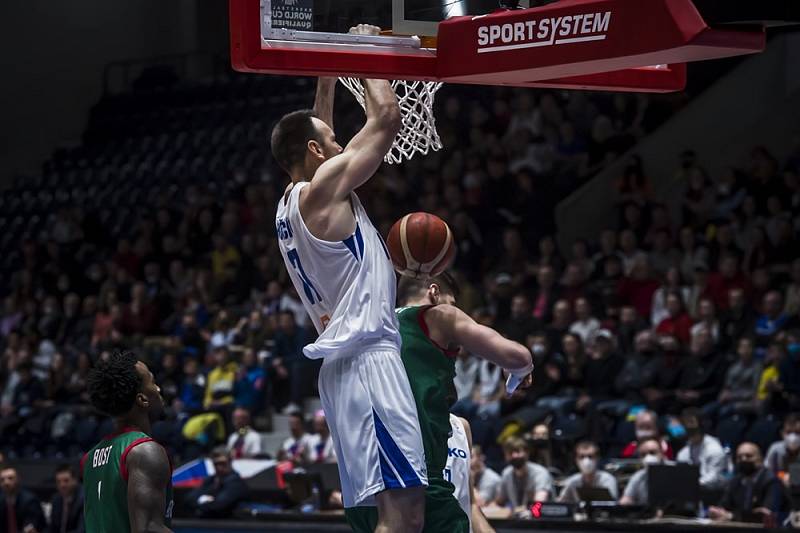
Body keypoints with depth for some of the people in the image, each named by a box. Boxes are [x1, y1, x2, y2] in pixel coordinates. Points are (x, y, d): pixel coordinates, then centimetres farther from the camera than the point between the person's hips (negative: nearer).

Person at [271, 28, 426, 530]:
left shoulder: (291, 204, 19)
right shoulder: (324, 186, -6)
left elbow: (317, 133, 37)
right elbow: (387, 116, -5)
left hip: (344, 366, 10)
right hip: (368, 360, -10)